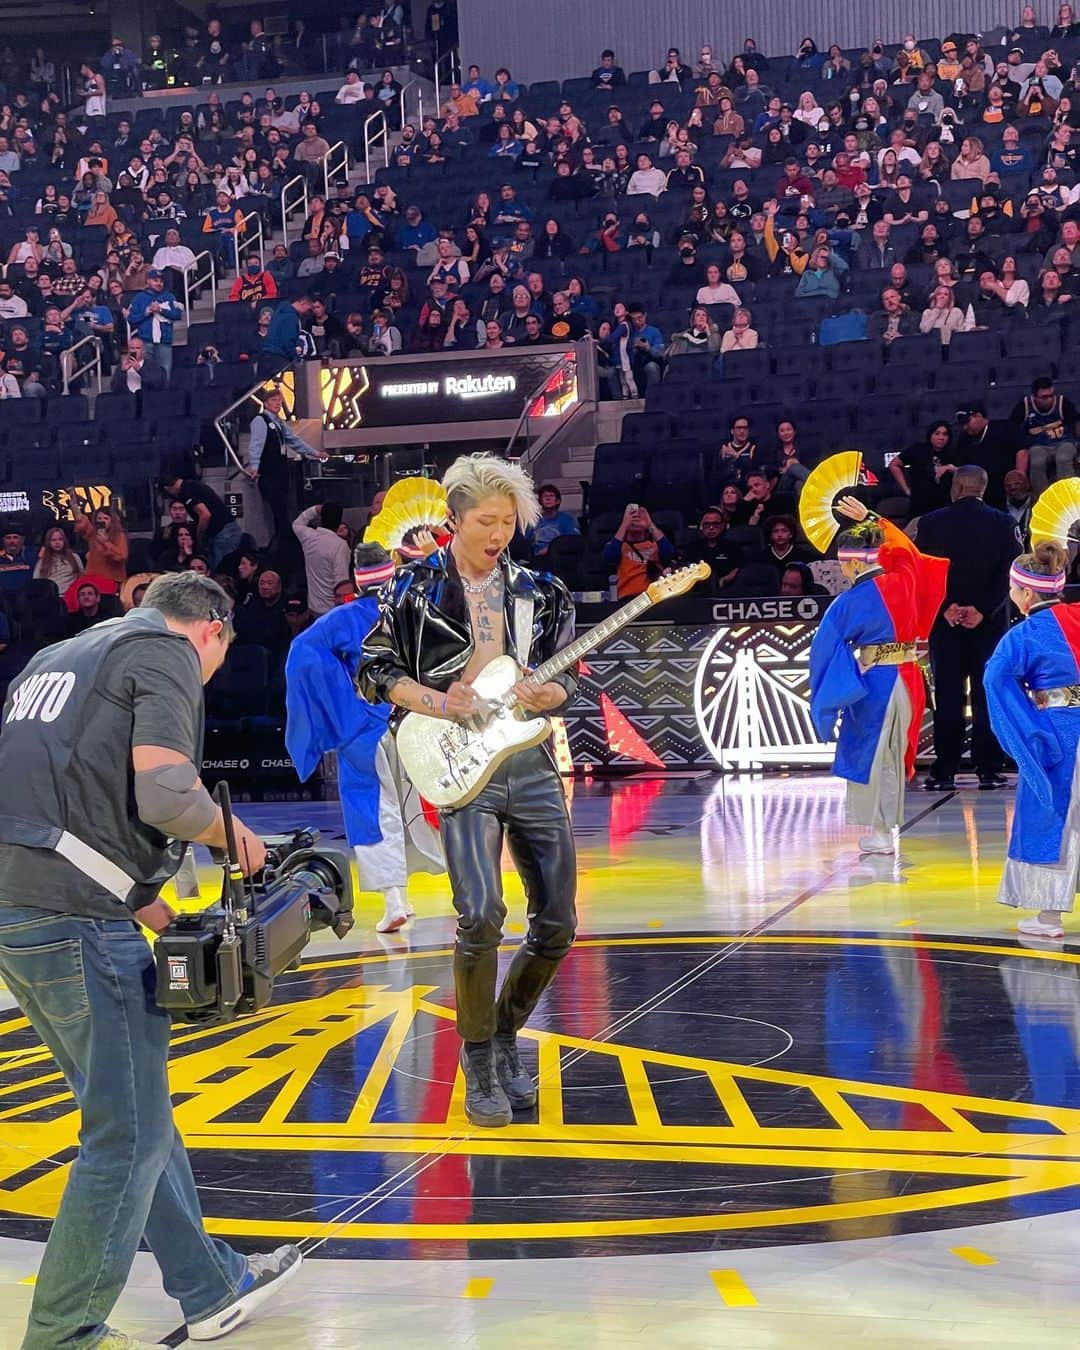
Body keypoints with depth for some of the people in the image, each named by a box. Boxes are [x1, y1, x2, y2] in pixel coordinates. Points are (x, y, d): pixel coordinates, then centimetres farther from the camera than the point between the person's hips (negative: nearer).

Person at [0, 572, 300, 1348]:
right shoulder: (168, 654, -2)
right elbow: (166, 795, -17)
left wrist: (133, 900, 22)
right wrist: (236, 836, 2)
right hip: (77, 924, -9)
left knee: (136, 1116, 18)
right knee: (129, 1136, 1)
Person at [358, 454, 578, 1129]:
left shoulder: (541, 592, 10)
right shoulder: (415, 586, 2)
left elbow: (566, 677, 14)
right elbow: (376, 670, 4)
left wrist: (546, 695, -9)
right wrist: (436, 703, -12)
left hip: (533, 763, 4)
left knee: (558, 921, 4)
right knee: (481, 916, -19)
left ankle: (505, 1034, 28)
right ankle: (480, 1067, -1)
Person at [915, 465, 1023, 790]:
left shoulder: (931, 523, 0)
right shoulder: (1004, 523, 0)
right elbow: (1009, 573, -7)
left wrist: (946, 606, -8)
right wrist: (982, 610, -11)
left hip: (945, 621, 0)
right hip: (989, 623, 0)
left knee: (947, 696, 2)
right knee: (988, 694, 4)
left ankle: (945, 772, 1)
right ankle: (989, 770, 2)